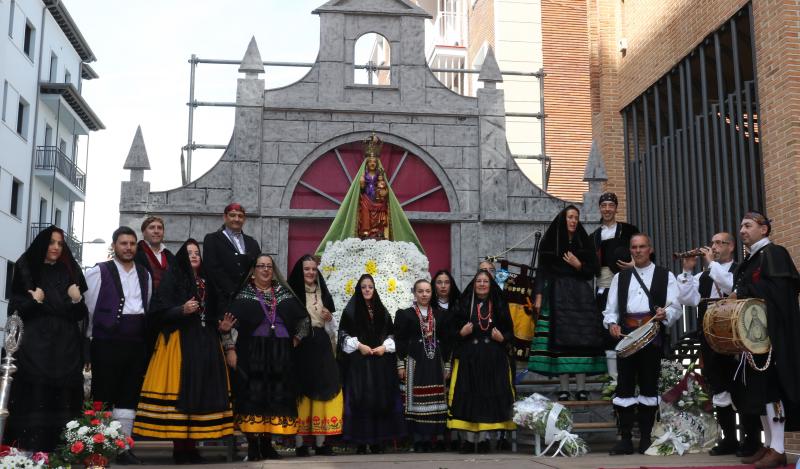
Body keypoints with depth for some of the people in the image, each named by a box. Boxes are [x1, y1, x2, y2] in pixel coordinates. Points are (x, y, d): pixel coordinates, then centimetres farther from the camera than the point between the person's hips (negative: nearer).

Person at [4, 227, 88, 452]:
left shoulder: (70, 272, 14)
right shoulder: (26, 269, 7)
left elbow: (80, 315, 12)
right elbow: (15, 307, 2)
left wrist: (77, 301, -6)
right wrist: (34, 302, -13)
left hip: (66, 347, 2)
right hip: (36, 345, -2)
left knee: (64, 399, -3)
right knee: (34, 399, -9)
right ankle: (29, 450, -5)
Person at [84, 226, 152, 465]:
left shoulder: (145, 275, 13)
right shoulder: (99, 272, -1)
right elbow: (88, 307, 0)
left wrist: (145, 339, 10)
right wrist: (92, 338, 1)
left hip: (136, 344, 5)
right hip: (107, 344, -4)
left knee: (129, 397, 8)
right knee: (103, 396, 0)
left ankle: (123, 448, 15)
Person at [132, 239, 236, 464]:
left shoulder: (206, 283, 17)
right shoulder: (172, 279, -1)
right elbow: (158, 312, -9)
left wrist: (221, 326, 2)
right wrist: (181, 310, -22)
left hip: (205, 344, 6)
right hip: (178, 342, -6)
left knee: (201, 392, 4)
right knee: (179, 391, -7)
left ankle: (191, 446, 11)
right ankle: (179, 448, 2)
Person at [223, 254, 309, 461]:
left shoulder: (284, 293, 13)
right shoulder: (242, 294, 4)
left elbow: (304, 318, 21)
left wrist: (297, 339, 10)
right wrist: (230, 348, -9)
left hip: (281, 355, 3)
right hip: (252, 353, -3)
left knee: (277, 397, 3)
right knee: (253, 397, -7)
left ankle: (266, 444, 13)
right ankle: (252, 445, 1)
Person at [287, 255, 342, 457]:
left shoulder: (323, 293, 15)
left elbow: (332, 328, 17)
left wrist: (329, 319, -2)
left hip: (321, 347, 5)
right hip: (299, 348, -5)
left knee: (323, 388, 3)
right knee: (301, 390, -4)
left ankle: (321, 443, 10)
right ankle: (299, 444, 3)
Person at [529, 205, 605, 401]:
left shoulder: (584, 243, 12)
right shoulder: (550, 242, 5)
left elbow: (593, 269, 10)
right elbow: (542, 270, 2)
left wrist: (579, 265, -9)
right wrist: (539, 295, -6)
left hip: (581, 294, 2)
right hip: (557, 295, -2)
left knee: (581, 338, -4)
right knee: (560, 340, -6)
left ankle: (581, 388, -1)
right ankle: (564, 388, -1)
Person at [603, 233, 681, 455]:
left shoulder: (665, 276, 11)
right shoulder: (620, 277, 18)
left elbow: (675, 307, 0)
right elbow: (610, 309, 12)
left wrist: (665, 314, -21)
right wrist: (612, 323, -8)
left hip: (653, 335, -2)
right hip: (626, 335, 2)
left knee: (649, 386, 3)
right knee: (624, 386, 0)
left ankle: (646, 438, 11)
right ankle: (625, 439, 5)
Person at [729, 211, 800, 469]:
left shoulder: (773, 253, -7)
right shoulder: (750, 260, 20)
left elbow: (776, 287, -21)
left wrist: (742, 293, -15)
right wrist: (737, 298, 3)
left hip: (771, 331, -9)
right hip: (754, 332, 9)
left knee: (770, 385, -11)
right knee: (758, 387, 8)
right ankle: (768, 445, 13)